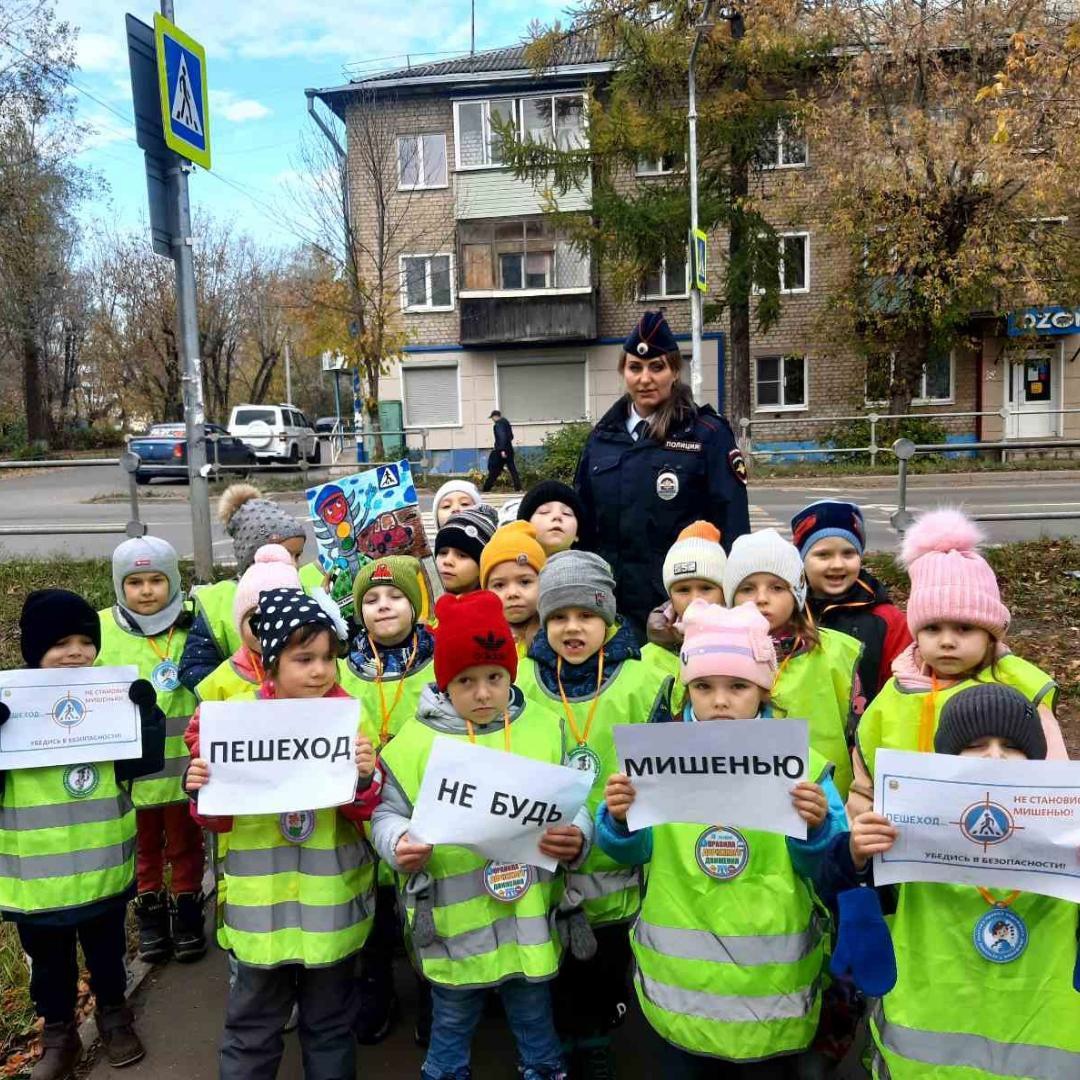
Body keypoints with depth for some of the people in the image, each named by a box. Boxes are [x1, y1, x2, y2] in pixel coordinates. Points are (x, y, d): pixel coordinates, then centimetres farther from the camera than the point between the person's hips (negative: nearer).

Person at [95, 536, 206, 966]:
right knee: (144, 846, 21)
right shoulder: (101, 630, -7)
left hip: (184, 763, -1)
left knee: (185, 844, 17)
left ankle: (187, 912, 35)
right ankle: (150, 912, 39)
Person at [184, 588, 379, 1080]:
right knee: (251, 1026, 15)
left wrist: (364, 779, -26)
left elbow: (365, 812, -7)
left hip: (330, 901, 0)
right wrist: (202, 793, -18)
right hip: (260, 902, 0)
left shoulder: (350, 718, -7)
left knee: (330, 1024, 17)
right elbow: (221, 819, 2)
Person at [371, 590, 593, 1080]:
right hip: (453, 927, -1)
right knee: (450, 1033, 21)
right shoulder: (415, 741, -7)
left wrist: (576, 837, -17)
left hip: (531, 922, 1)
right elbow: (387, 813, -1)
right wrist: (400, 843, -21)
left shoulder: (545, 728, -2)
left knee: (537, 1031, 22)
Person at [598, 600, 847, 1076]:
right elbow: (633, 852, -1)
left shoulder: (799, 762, -6)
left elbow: (826, 869, -6)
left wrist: (816, 829, -26)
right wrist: (617, 820, -22)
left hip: (771, 982, 0)